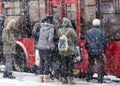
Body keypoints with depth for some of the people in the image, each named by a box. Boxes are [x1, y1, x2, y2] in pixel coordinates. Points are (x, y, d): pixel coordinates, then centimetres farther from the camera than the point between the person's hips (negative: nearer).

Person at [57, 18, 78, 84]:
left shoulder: (59, 30, 1)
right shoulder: (71, 30, -11)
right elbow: (75, 39, -4)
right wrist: (73, 46, 13)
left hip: (62, 51, 4)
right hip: (70, 51, -4)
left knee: (63, 65, 10)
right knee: (70, 65, 3)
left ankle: (63, 79, 12)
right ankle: (69, 79, 3)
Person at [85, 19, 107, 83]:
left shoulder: (89, 32, 3)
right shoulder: (102, 31, -4)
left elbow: (86, 42, 4)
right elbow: (105, 41, -3)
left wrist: (87, 48, 18)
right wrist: (102, 47, 14)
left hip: (90, 51, 3)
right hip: (99, 51, -3)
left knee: (90, 64, 15)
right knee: (100, 65, 2)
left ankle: (88, 78, 20)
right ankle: (100, 79, -1)